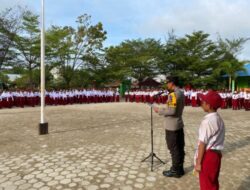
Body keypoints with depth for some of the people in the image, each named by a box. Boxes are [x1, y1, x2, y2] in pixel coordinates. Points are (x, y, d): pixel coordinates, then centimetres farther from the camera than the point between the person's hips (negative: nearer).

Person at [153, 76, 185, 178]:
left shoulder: (173, 94, -20)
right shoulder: (181, 93, 9)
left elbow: (171, 111, -25)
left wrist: (159, 110, -13)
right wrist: (163, 109, 13)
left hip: (171, 126, -9)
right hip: (179, 124, 9)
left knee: (173, 149, 3)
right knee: (180, 147, 15)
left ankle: (175, 171, 15)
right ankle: (180, 168, 28)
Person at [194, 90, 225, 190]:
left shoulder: (207, 121, -23)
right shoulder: (219, 119, 5)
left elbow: (202, 143, -21)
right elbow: (214, 139, 9)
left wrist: (198, 162, -15)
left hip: (208, 155, -9)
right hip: (216, 154, 9)